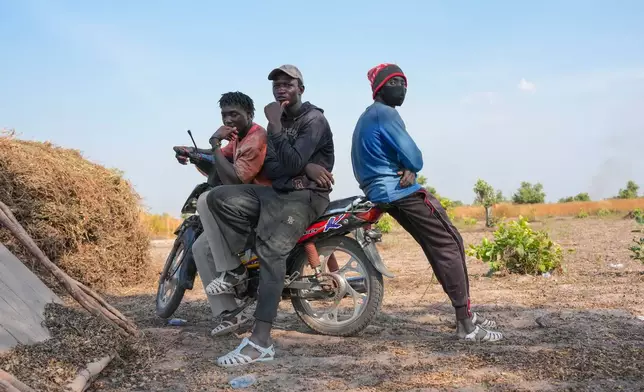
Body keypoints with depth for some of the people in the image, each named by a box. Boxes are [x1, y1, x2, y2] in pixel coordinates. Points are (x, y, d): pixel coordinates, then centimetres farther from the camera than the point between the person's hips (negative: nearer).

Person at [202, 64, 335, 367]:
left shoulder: (314, 119, -6)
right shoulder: (279, 122, 18)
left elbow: (292, 164, -20)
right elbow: (269, 168, 3)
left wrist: (274, 126, -18)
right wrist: (304, 167, -14)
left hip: (306, 195, -8)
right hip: (278, 192, 8)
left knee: (270, 250, -28)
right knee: (219, 197, -10)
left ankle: (260, 343, -35)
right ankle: (235, 269, -3)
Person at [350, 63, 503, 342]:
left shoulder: (367, 117, 20)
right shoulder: (385, 113, -13)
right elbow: (413, 155, -19)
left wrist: (408, 169, -4)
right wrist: (411, 167, 4)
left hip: (384, 193, 11)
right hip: (403, 192, -11)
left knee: (440, 246, 15)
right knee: (449, 245, -8)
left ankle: (464, 314, 19)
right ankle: (466, 323, -9)